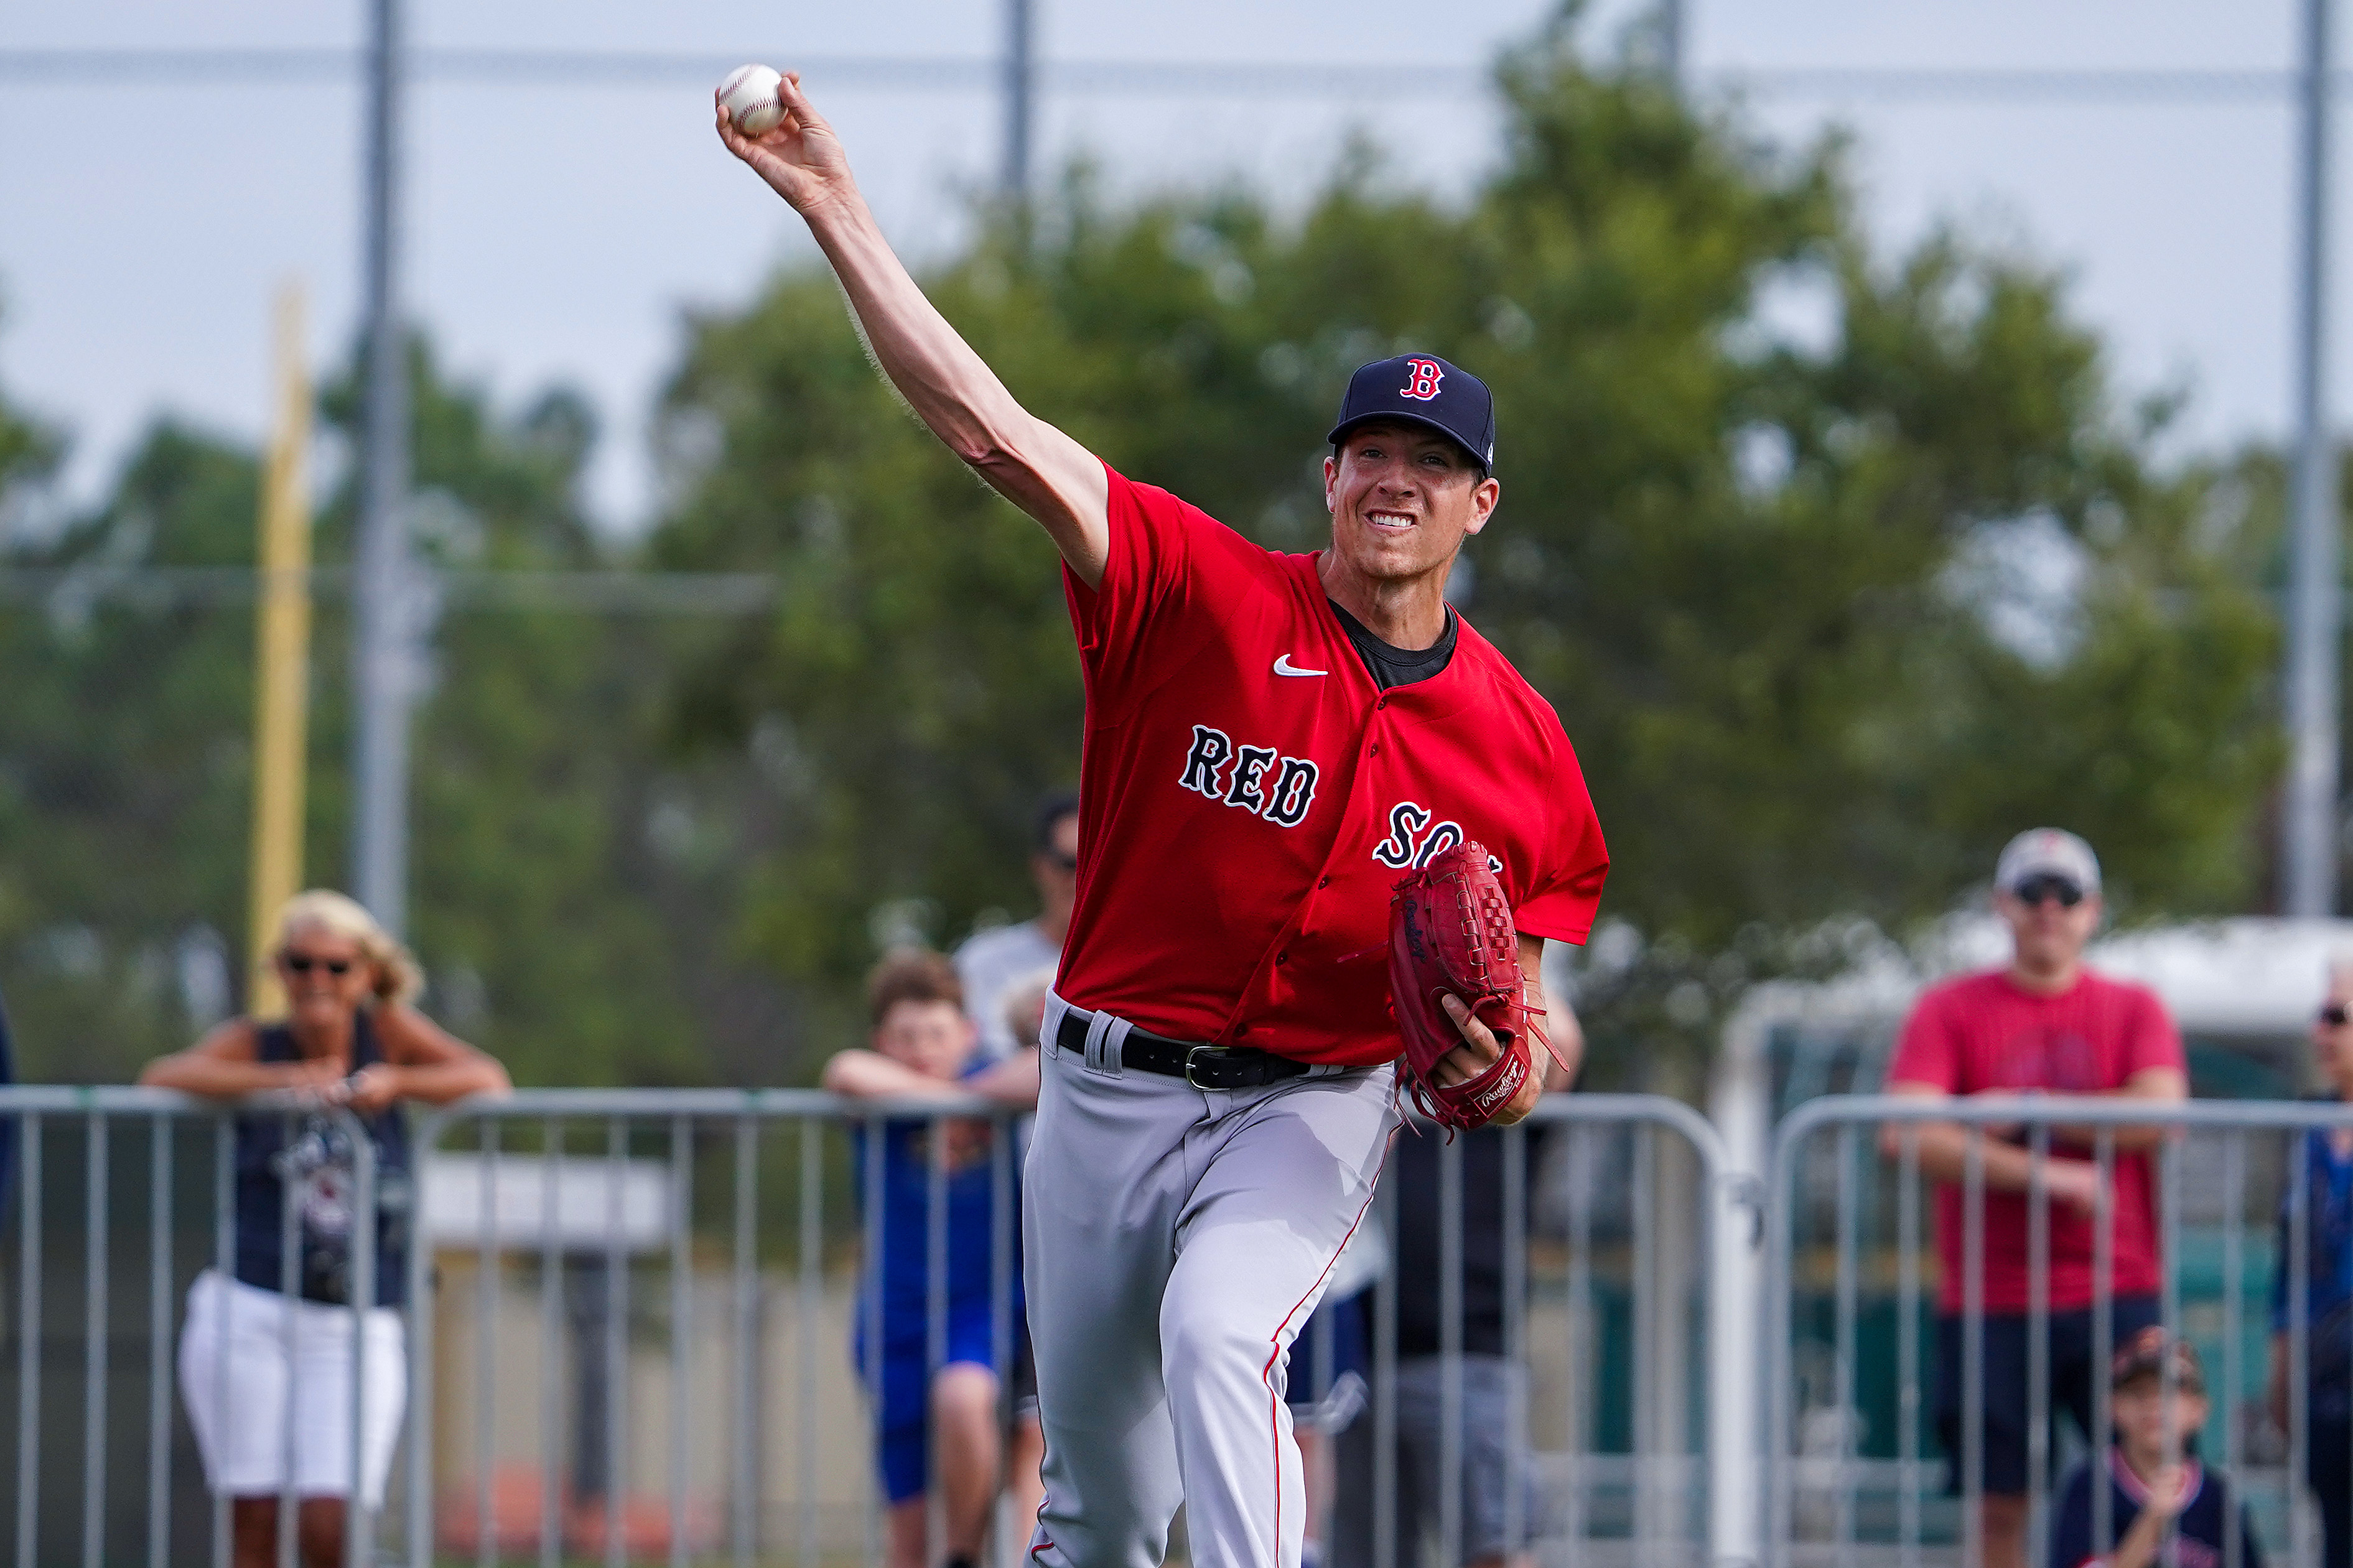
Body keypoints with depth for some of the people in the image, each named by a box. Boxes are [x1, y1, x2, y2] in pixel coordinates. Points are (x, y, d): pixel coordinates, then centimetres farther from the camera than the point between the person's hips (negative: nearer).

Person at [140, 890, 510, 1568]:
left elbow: (489, 1081, -3)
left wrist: (394, 1083, -17)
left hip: (356, 1332, 0)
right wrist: (282, 1080, -19)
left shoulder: (390, 1032, 7)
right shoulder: (253, 1045, 4)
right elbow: (162, 1078, -12)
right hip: (250, 1313, 0)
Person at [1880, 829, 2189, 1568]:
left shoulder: (2134, 1009, 9)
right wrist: (2044, 1174, -15)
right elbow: (1906, 1136, -10)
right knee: (2000, 1507, 0)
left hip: (2116, 1293, 0)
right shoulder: (1949, 1010, 5)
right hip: (1990, 1304, 0)